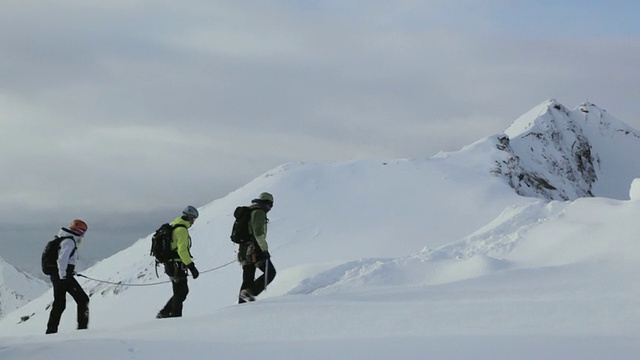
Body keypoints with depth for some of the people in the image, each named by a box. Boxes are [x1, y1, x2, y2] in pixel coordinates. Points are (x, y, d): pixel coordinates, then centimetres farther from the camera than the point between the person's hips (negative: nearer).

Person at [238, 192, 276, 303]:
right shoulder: (259, 212, -8)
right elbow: (258, 233, -20)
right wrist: (265, 249, -22)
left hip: (244, 249, 9)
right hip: (254, 249, -9)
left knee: (248, 278, 11)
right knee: (270, 272, -6)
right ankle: (249, 292, -17)